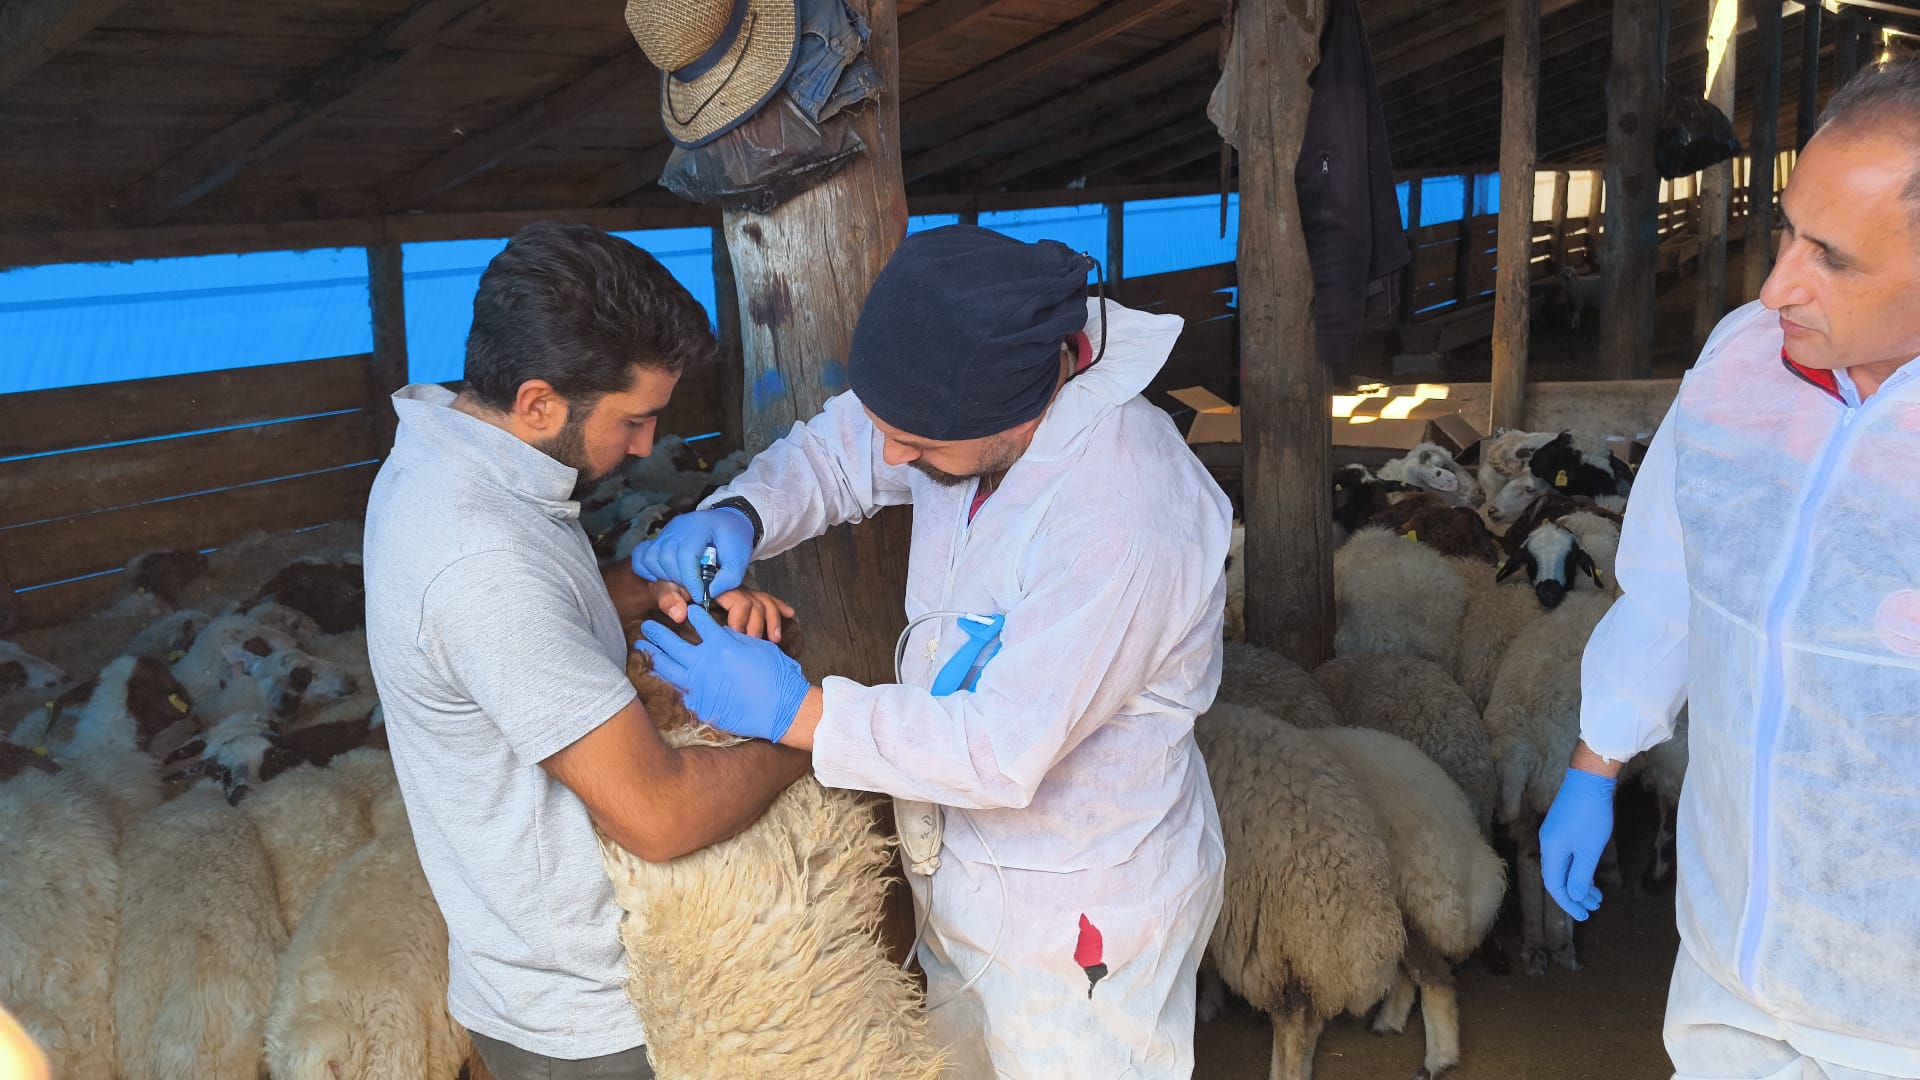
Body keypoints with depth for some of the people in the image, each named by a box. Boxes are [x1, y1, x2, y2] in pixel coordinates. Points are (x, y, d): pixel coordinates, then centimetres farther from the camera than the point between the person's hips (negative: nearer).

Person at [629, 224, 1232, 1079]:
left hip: (1080, 913, -8)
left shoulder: (1122, 523, -37)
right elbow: (835, 450, 4)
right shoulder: (970, 395, -13)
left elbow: (1006, 751, -35)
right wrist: (739, 515, -16)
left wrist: (796, 711, -32)